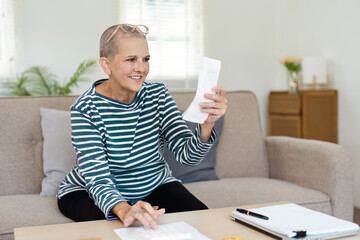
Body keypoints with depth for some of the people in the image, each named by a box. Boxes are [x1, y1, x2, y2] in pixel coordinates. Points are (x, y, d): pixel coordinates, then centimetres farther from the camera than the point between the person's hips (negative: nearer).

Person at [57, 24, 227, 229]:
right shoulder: (85, 109, -22)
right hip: (89, 192, -3)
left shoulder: (157, 95, -10)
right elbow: (98, 181, -27)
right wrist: (124, 211, -49)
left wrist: (208, 123, -38)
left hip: (154, 186, 4)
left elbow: (188, 155, -17)